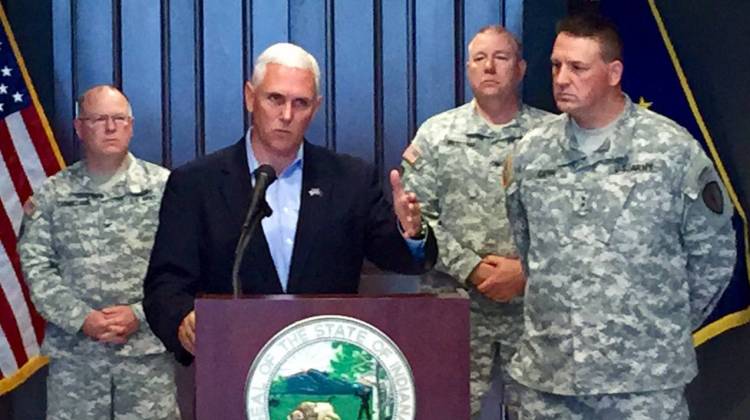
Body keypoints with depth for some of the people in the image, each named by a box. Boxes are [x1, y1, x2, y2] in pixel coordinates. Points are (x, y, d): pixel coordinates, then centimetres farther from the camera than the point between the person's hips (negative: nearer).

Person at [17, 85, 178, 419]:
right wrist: (82, 319, -10)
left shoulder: (164, 187, 4)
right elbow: (36, 267, 2)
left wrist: (139, 314, -10)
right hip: (73, 353, 1)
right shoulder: (52, 195, 7)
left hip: (147, 349, -1)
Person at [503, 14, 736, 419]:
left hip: (646, 376, -3)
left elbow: (713, 254, 3)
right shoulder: (529, 153, 4)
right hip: (546, 372, 3)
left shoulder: (674, 149, -6)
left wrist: (669, 326, 8)